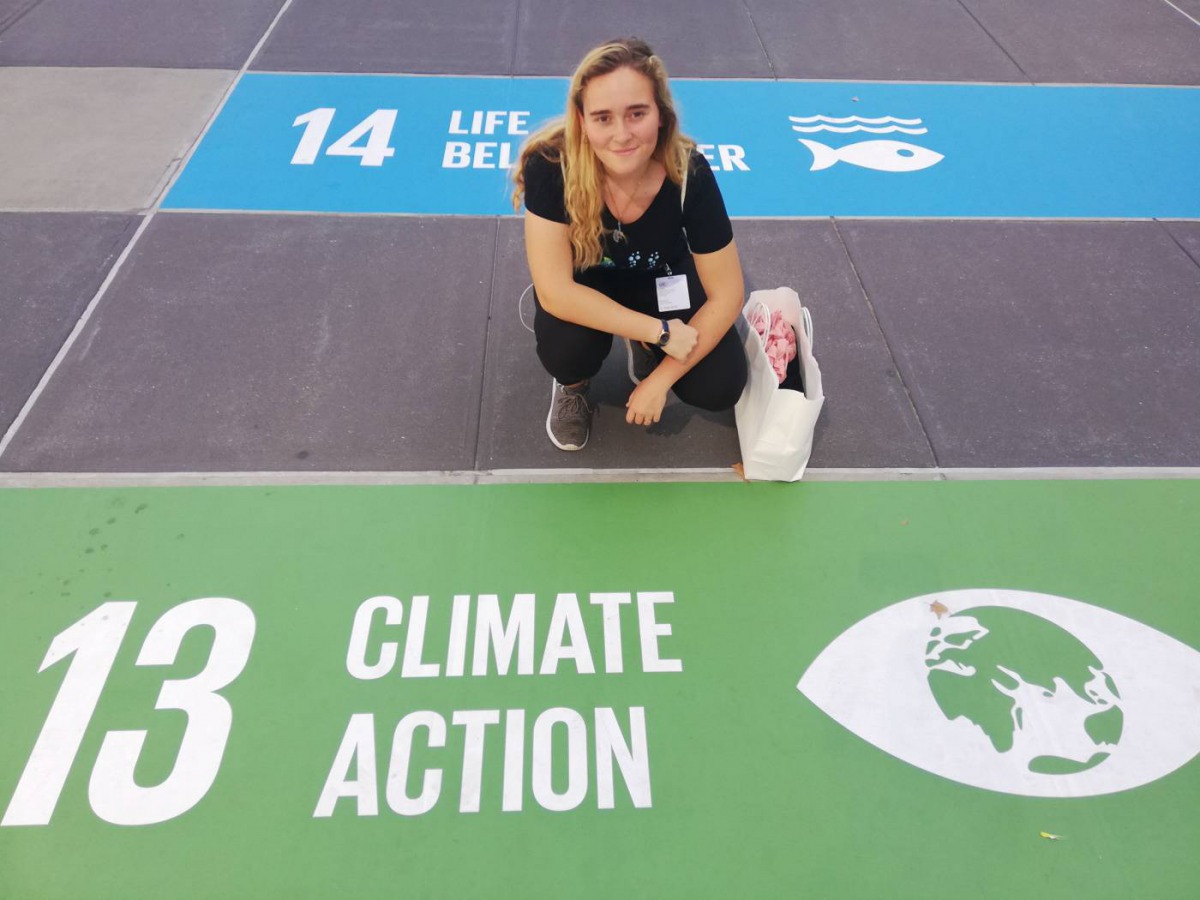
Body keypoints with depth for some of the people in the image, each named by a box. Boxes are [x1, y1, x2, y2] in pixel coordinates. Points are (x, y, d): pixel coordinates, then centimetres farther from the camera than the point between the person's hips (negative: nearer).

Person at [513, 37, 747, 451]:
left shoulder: (689, 174, -29)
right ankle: (572, 384, 5)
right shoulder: (551, 165, -33)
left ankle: (643, 352, 16)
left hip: (661, 279, 2)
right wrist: (660, 331, -32)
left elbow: (726, 295, -21)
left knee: (720, 388, -16)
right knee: (565, 350, -34)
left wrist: (660, 379, -22)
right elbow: (555, 291, -33)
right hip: (583, 282, -1)